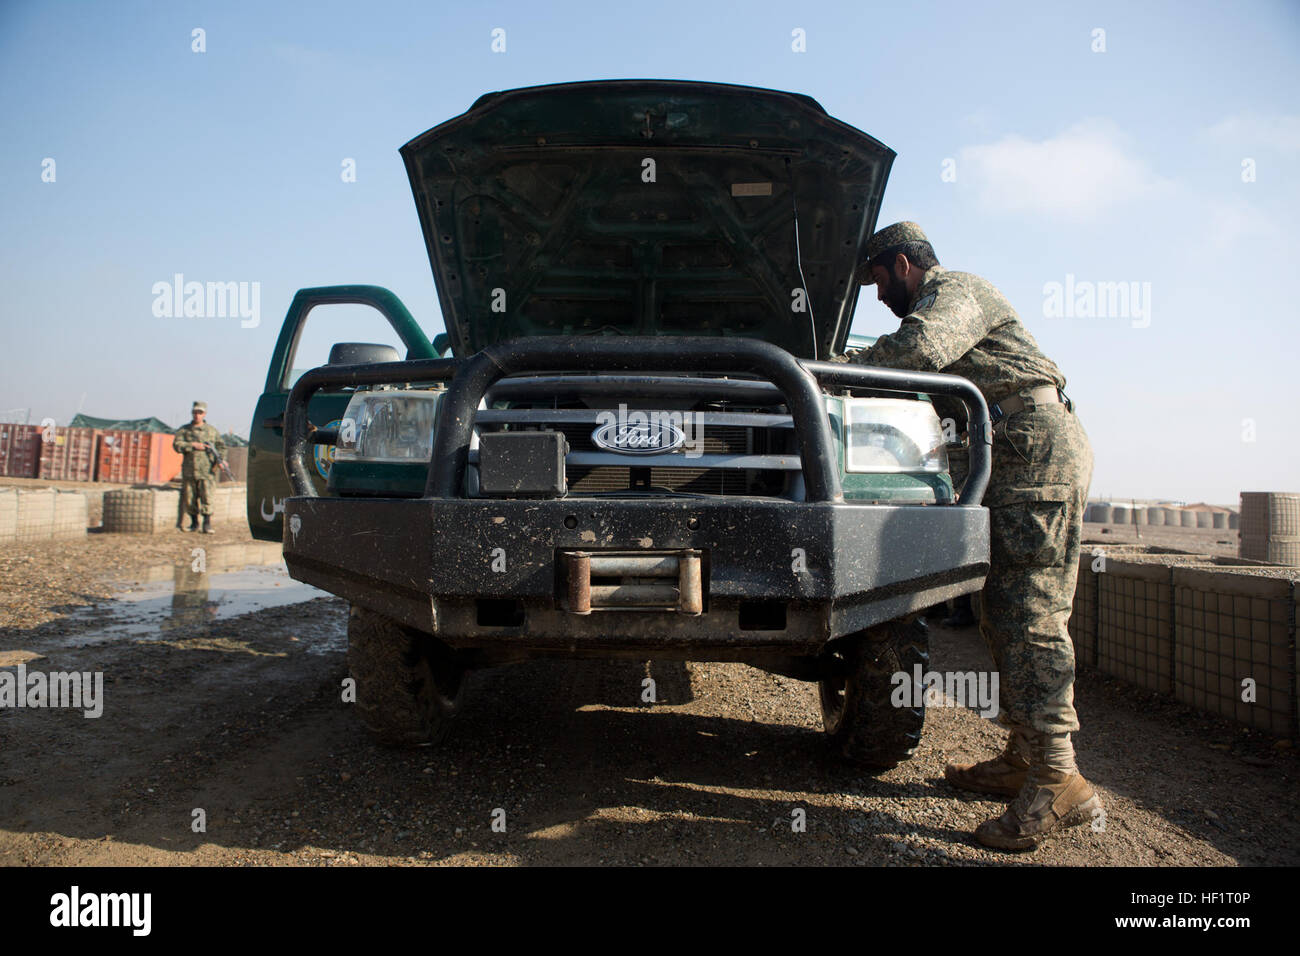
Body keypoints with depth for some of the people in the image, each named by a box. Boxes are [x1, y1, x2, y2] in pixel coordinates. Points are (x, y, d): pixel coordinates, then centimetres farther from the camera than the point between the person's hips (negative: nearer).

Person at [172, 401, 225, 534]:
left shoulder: (212, 430, 11)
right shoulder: (183, 430, 9)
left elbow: (222, 446, 14)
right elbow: (177, 445, -3)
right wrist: (193, 445, -13)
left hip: (206, 470, -1)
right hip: (188, 471, 1)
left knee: (206, 497, -11)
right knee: (189, 499, 5)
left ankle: (207, 524, -7)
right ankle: (194, 523, 18)